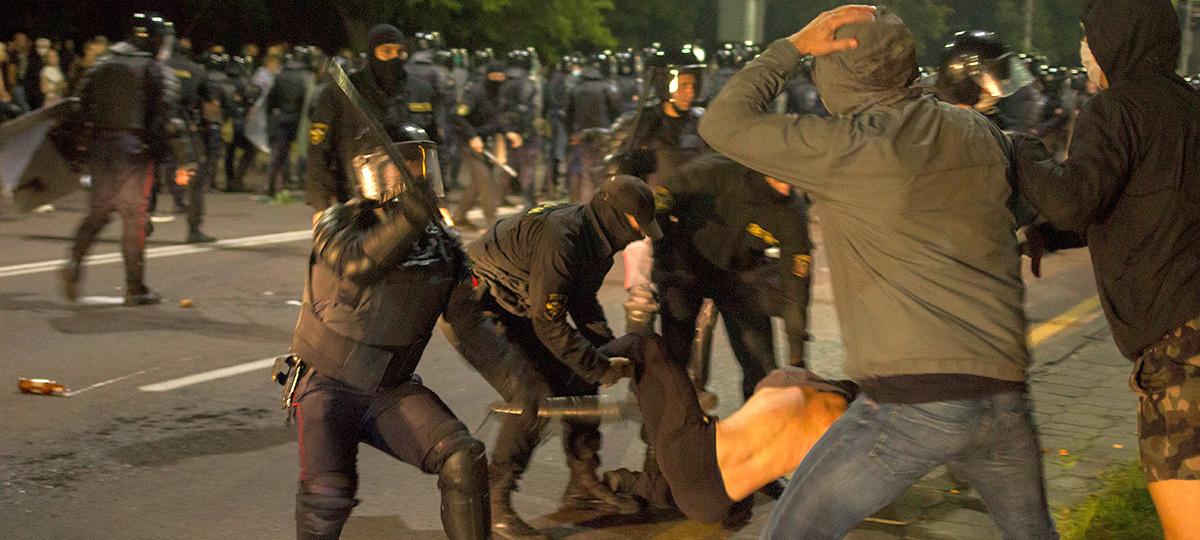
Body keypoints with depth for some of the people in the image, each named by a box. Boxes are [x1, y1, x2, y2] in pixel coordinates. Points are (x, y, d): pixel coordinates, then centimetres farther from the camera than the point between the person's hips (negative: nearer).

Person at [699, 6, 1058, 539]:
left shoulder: (845, 147, -7)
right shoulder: (979, 134, 10)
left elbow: (722, 122, -1)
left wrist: (792, 46, 4)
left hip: (911, 399, -6)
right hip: (1003, 395, 6)